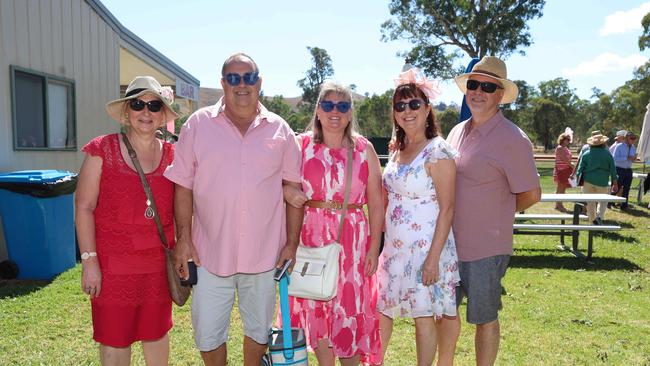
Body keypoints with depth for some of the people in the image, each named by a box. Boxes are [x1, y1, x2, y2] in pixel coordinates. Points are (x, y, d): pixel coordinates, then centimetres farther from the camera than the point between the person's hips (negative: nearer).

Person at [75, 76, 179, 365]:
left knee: (156, 333, 17)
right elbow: (84, 206, -6)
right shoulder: (102, 150, -6)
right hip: (113, 263, -2)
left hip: (159, 263, 2)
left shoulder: (172, 155, 1)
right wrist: (89, 260, -10)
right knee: (115, 338, 11)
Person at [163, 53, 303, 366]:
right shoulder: (198, 124, -1)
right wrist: (184, 237, -5)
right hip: (210, 252, 0)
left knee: (259, 330, 18)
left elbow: (293, 187, 3)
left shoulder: (279, 129, 2)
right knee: (207, 336, 11)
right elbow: (183, 185, 1)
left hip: (264, 252, 1)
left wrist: (292, 243, 0)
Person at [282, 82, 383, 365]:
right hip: (312, 237, 1)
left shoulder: (364, 149, 3)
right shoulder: (302, 145, 2)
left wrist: (374, 248, -1)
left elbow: (376, 203, 3)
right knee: (316, 310, 9)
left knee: (351, 310, 3)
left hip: (353, 240, 0)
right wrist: (287, 192, -14)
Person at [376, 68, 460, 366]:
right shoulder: (397, 149, 8)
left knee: (424, 316, 6)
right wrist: (379, 245, 14)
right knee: (381, 310, 15)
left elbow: (447, 209, -15)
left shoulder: (438, 152, -14)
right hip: (394, 247, 7)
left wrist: (433, 258, -19)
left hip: (425, 248, -7)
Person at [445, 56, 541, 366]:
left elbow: (531, 194, -10)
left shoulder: (512, 139, -15)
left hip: (485, 249, -7)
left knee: (484, 319, 11)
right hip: (449, 242, 7)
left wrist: (497, 215, 1)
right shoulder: (457, 131, 7)